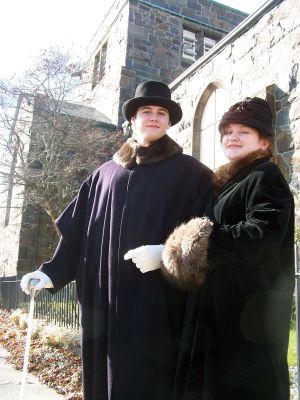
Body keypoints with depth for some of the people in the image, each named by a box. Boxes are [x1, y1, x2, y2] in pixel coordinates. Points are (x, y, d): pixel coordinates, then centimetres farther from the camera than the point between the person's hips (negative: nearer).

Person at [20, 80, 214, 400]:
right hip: (106, 301, 4)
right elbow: (79, 230, 14)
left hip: (158, 300, -3)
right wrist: (53, 272, 7)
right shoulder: (106, 173, 15)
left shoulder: (191, 172, 6)